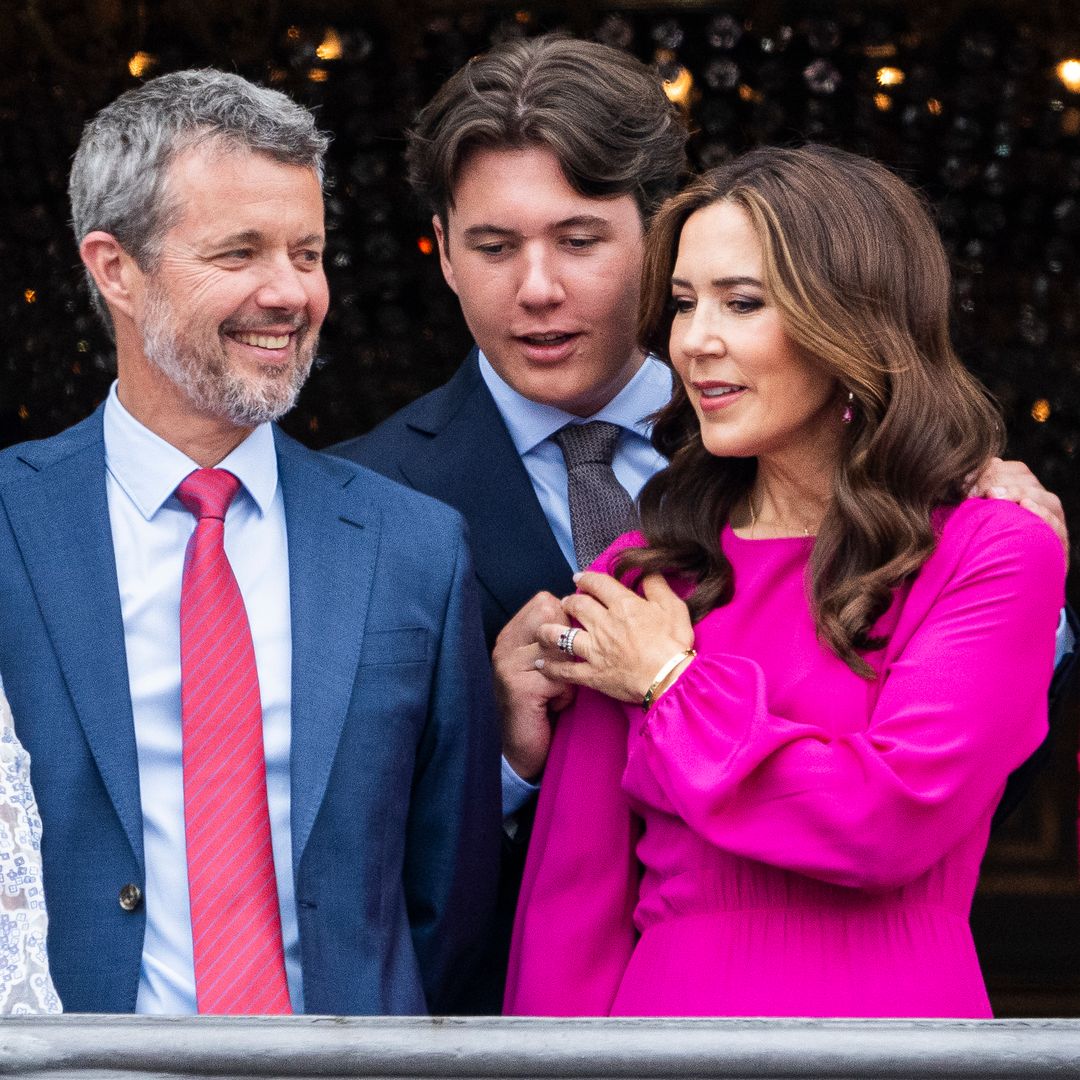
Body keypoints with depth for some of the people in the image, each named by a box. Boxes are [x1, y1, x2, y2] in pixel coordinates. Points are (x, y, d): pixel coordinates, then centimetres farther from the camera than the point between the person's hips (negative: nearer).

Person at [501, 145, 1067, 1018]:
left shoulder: (995, 558, -7)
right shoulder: (640, 577, 3)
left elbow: (891, 820, -18)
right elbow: (576, 891, 2)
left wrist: (672, 683, -8)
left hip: (892, 1004, -3)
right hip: (662, 1006, 3)